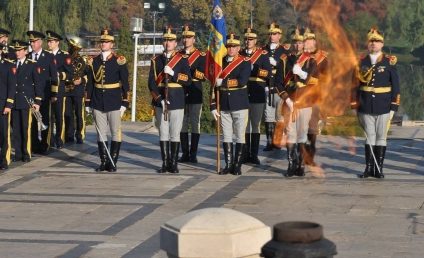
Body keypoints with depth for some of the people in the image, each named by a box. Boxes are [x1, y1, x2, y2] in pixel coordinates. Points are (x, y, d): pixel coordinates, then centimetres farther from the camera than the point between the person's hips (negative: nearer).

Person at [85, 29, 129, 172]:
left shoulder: (119, 61, -3)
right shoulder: (94, 62, 8)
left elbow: (125, 84, -2)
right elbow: (90, 83, 11)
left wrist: (124, 103, -7)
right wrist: (87, 103, 8)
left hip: (114, 103, -3)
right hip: (98, 103, 3)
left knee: (115, 133, 0)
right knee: (101, 133, 6)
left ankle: (113, 162, 6)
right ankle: (104, 162, 12)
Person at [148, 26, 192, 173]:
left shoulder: (183, 59, 3)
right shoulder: (156, 60, 8)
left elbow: (188, 80, -5)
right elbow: (151, 83, 2)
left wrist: (173, 74, -17)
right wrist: (159, 99, -10)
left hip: (177, 101, -2)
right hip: (160, 101, 2)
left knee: (175, 134, 0)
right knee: (163, 133, 4)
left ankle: (174, 164, 5)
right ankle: (165, 163, 9)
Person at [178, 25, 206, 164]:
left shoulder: (201, 56, 0)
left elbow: (204, 76, -5)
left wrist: (193, 72, -21)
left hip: (195, 94, -3)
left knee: (195, 124, -1)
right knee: (182, 124, 4)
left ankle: (193, 154, 3)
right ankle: (185, 153, 9)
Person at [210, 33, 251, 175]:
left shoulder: (245, 62, -3)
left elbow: (242, 81, -20)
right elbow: (215, 85, 10)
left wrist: (224, 82, -14)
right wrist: (213, 106, 5)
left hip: (240, 105, -4)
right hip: (224, 106, 4)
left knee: (240, 136, 1)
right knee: (226, 136, 6)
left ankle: (237, 165, 7)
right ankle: (228, 165, 11)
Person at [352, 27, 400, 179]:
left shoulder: (389, 62, -1)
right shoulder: (361, 62, 4)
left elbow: (395, 86, -1)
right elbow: (356, 85, 8)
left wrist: (393, 108, -5)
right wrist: (355, 107, 5)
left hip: (383, 108, -2)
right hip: (366, 108, 2)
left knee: (381, 137, 4)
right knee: (369, 137, 6)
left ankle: (379, 169, 9)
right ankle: (369, 168, 10)